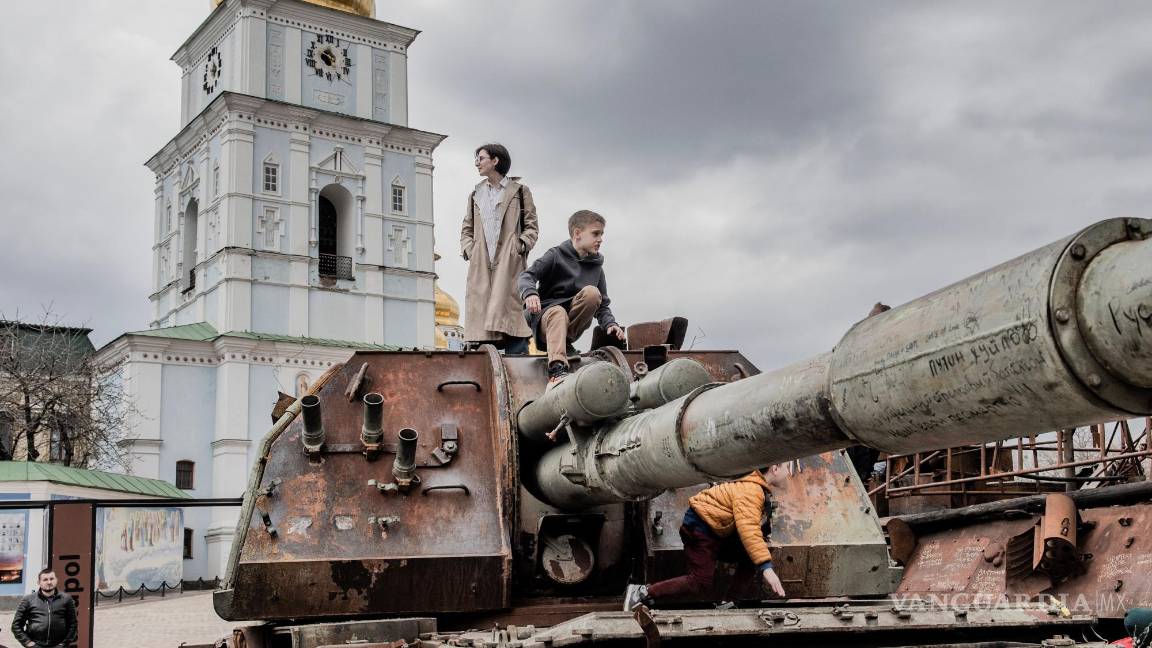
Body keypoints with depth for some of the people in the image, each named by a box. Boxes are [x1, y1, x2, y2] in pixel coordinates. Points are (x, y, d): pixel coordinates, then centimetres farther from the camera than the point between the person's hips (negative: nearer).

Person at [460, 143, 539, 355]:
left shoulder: (519, 191, 10)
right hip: (481, 264, 4)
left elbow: (532, 226, 7)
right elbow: (467, 228, 24)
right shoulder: (476, 194, 22)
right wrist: (468, 250, 6)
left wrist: (520, 246, -9)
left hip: (509, 262, -4)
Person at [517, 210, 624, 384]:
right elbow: (527, 275, -12)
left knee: (592, 292, -23)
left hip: (574, 322, 4)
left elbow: (602, 304, 13)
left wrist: (609, 323, -9)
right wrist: (529, 293, -36)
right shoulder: (556, 255, 0)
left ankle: (565, 342, -16)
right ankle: (557, 370, -57)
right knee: (558, 313, -40)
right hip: (546, 313, -4)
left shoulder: (596, 266, 13)